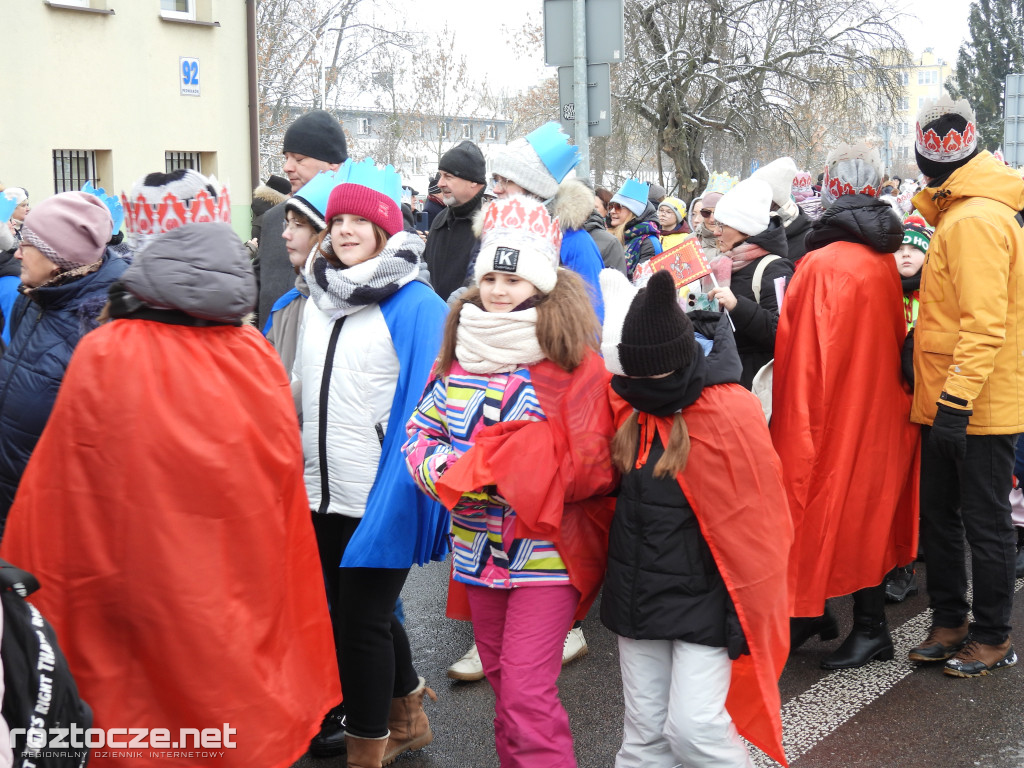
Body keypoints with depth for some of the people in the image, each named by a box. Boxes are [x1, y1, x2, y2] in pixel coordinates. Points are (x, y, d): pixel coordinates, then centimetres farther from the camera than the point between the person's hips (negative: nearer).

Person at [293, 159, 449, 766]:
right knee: (347, 611, 18)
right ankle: (408, 719, 39)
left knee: (362, 621, 1)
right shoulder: (318, 298, 8)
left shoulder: (416, 306, -10)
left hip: (379, 498, -7)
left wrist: (408, 480, -15)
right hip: (321, 491, 7)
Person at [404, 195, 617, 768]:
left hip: (546, 553, -6)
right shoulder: (460, 351, 6)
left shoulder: (572, 358, -11)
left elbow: (588, 464, -17)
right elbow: (422, 430, 9)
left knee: (528, 697, -8)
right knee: (502, 683, 20)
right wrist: (441, 469, -12)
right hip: (478, 549, 6)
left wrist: (496, 470, -20)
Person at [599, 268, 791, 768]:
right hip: (638, 597, 6)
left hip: (704, 601, -6)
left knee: (693, 726, -7)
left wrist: (747, 615, -10)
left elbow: (756, 523, -13)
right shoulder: (627, 407, 1)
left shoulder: (730, 416, -17)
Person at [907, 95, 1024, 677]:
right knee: (939, 513, 16)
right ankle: (951, 622, 29)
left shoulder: (975, 220, -19)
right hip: (947, 400, 10)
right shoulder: (962, 212, 13)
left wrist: (959, 396, -26)